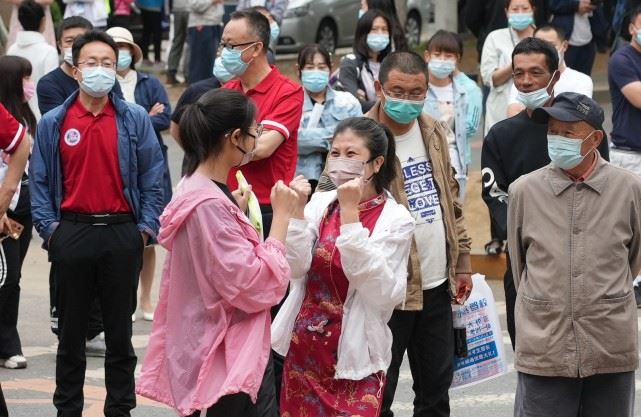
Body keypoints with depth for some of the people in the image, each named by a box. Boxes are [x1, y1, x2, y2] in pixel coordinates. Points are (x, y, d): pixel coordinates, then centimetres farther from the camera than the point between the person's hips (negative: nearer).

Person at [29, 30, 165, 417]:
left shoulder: (136, 119, 3)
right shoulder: (53, 123, 4)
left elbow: (152, 178, 3)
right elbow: (40, 181, 5)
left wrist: (147, 227, -4)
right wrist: (49, 227, -4)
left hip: (123, 235, 0)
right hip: (72, 235, 0)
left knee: (120, 331, 7)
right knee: (71, 331, 8)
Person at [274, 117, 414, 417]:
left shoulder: (395, 220, -8)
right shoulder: (320, 204, 2)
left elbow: (376, 288, -21)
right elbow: (294, 268, -6)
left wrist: (350, 213, -23)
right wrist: (298, 210, -17)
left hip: (355, 354, -4)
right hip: (304, 348, 4)